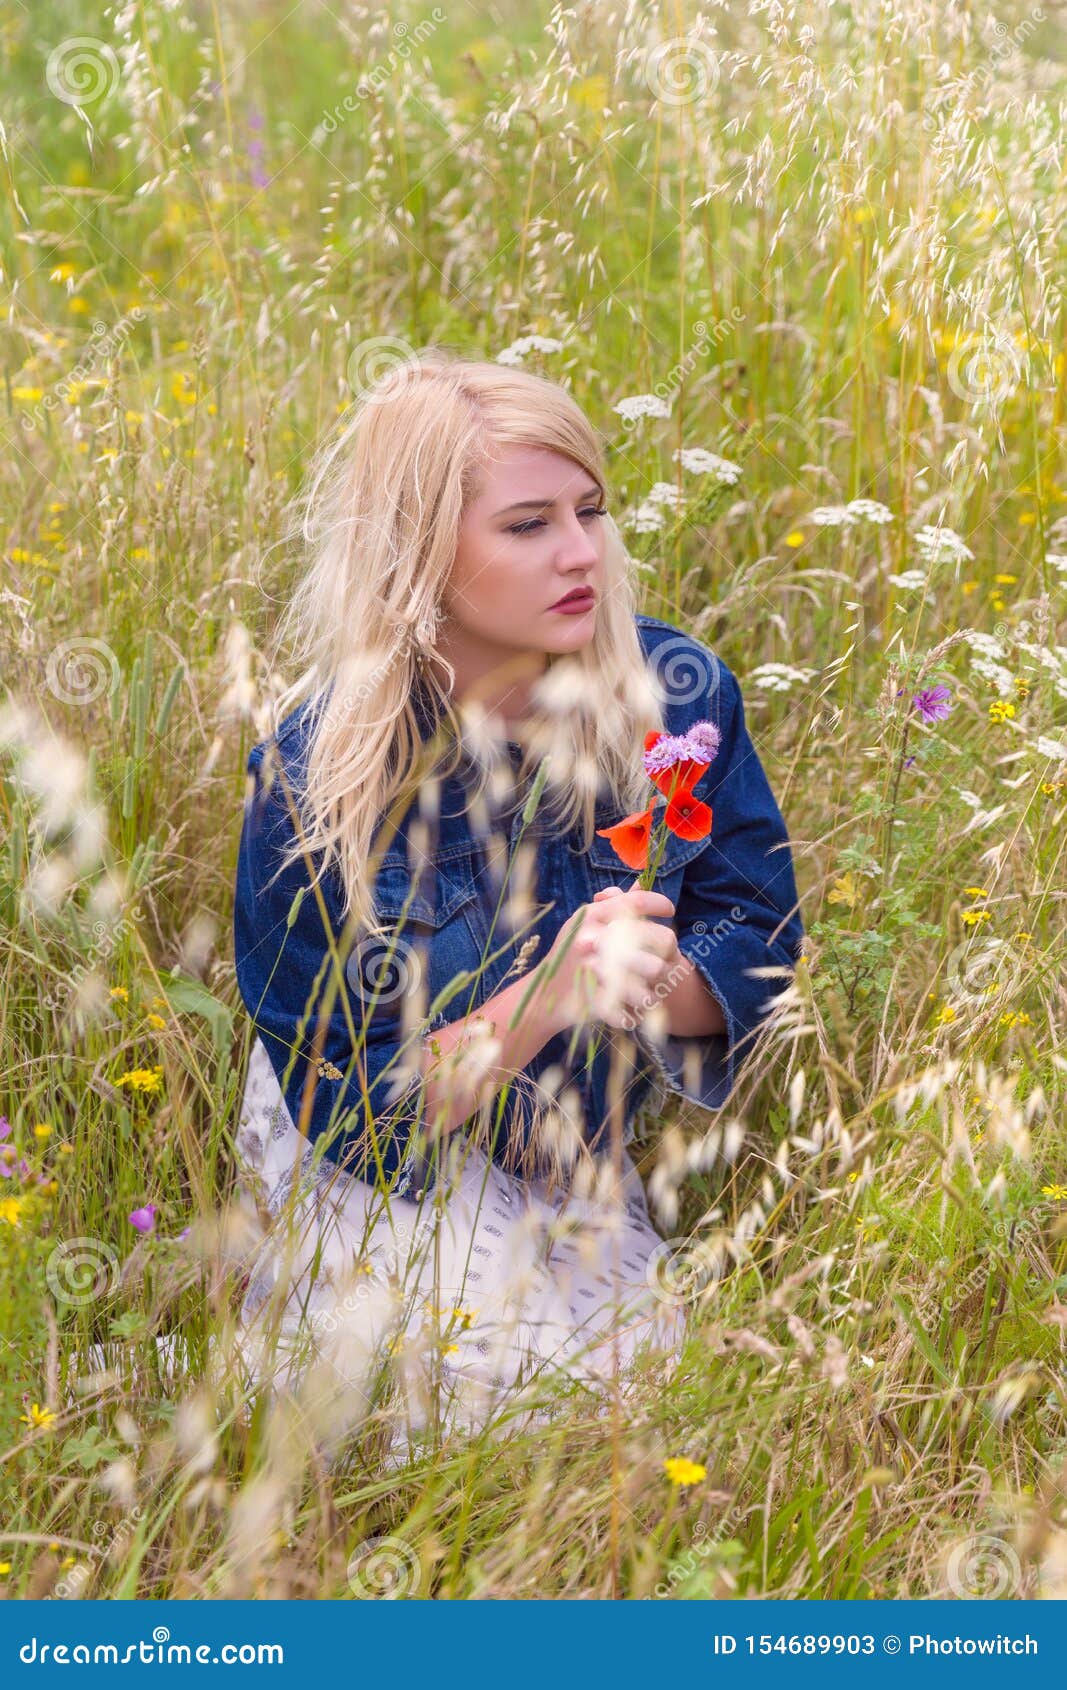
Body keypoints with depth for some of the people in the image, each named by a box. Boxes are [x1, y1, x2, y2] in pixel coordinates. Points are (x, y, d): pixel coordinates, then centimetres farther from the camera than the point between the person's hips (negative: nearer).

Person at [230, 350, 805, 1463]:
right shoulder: (317, 773, -22)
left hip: (585, 1162, 4)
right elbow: (346, 1104, -19)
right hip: (384, 1172, -3)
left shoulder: (677, 696, -14)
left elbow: (758, 936, -4)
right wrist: (549, 996, -35)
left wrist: (657, 986, -29)